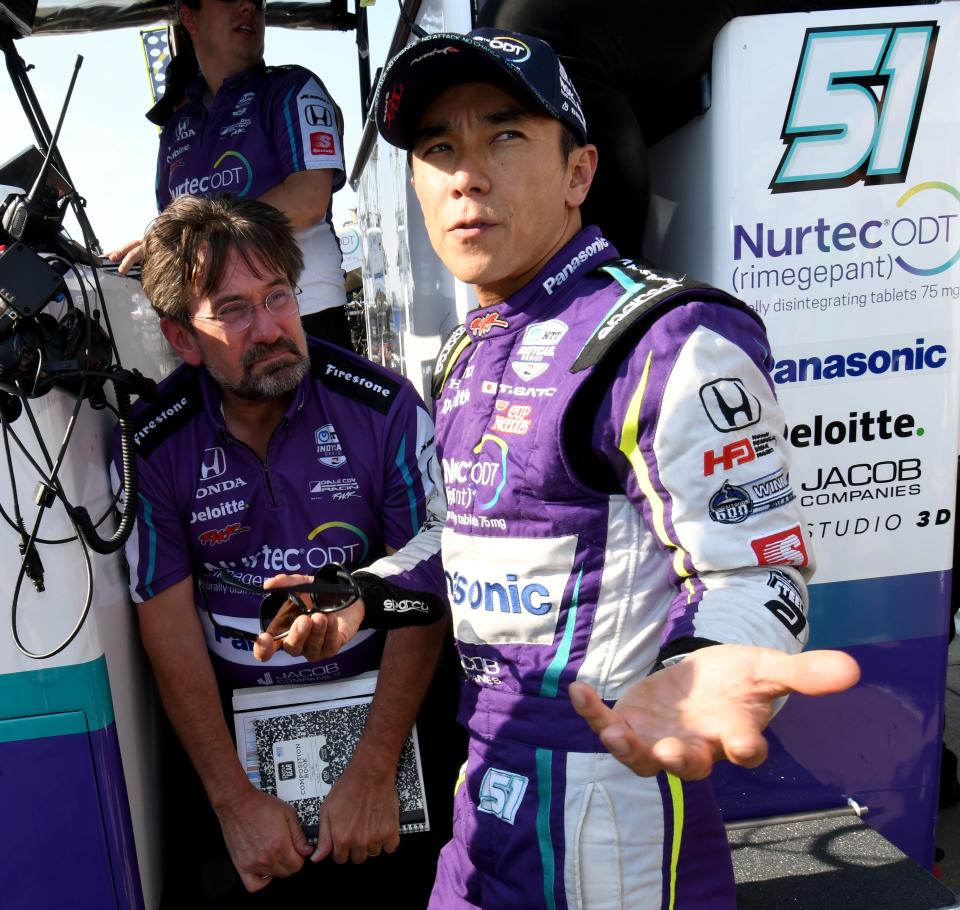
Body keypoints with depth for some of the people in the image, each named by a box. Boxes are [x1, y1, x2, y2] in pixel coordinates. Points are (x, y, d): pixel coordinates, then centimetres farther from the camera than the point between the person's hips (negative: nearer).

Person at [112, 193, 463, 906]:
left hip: (384, 708, 0)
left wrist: (374, 772, -14)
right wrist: (235, 799, -9)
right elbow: (168, 627, -6)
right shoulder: (150, 446, -9)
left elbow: (426, 588, -12)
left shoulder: (384, 406, -14)